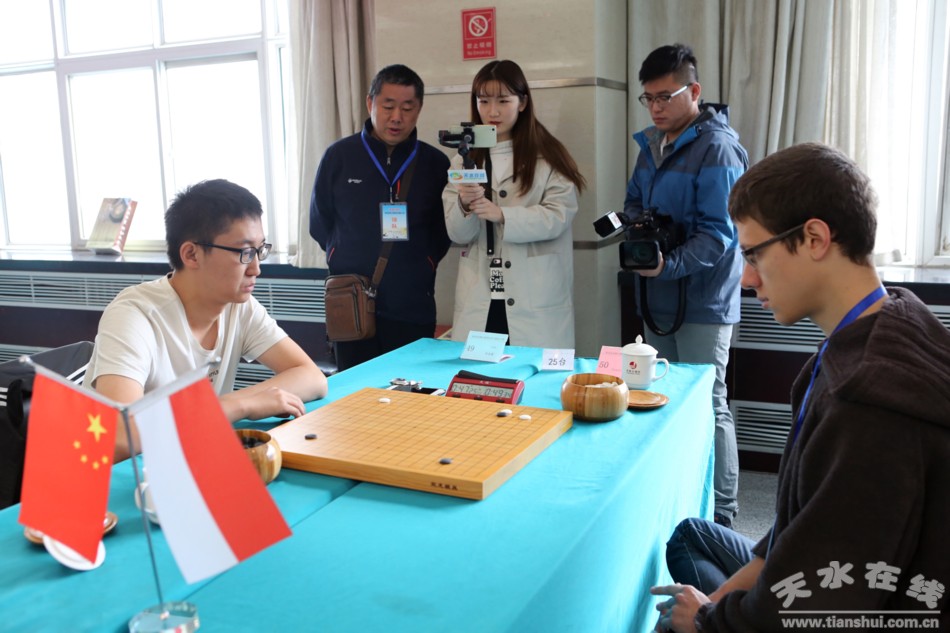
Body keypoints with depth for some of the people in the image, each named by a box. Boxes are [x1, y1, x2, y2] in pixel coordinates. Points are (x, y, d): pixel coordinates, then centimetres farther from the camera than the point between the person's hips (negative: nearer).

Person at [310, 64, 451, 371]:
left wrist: (425, 263, -1)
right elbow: (319, 222, 11)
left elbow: (446, 229, 10)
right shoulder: (339, 155, 2)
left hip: (413, 307, 1)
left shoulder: (435, 163, 3)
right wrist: (343, 260, 7)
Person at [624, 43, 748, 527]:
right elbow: (635, 200, 20)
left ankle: (721, 518, 12)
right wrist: (637, 223, -2)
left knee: (708, 406, -1)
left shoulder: (716, 147, -14)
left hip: (702, 301, -8)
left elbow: (719, 233, -19)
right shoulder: (652, 142, 10)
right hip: (657, 298, 8)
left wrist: (669, 266, -30)